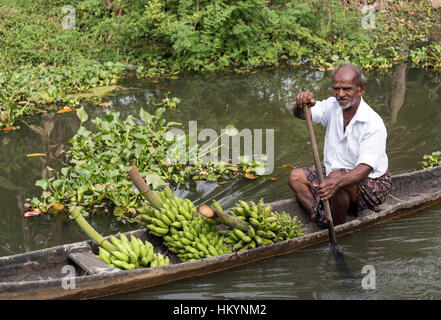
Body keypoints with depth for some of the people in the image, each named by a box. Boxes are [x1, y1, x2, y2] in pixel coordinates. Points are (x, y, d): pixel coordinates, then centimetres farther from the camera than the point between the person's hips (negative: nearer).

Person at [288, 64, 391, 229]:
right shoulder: (333, 106, -3)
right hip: (334, 173, 8)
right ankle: (324, 222, -16)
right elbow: (300, 114, -12)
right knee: (296, 176, -4)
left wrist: (337, 182, -52)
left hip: (370, 183, -7)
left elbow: (365, 168, -33)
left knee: (337, 176, -36)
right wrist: (302, 104, -39)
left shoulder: (373, 124, -24)